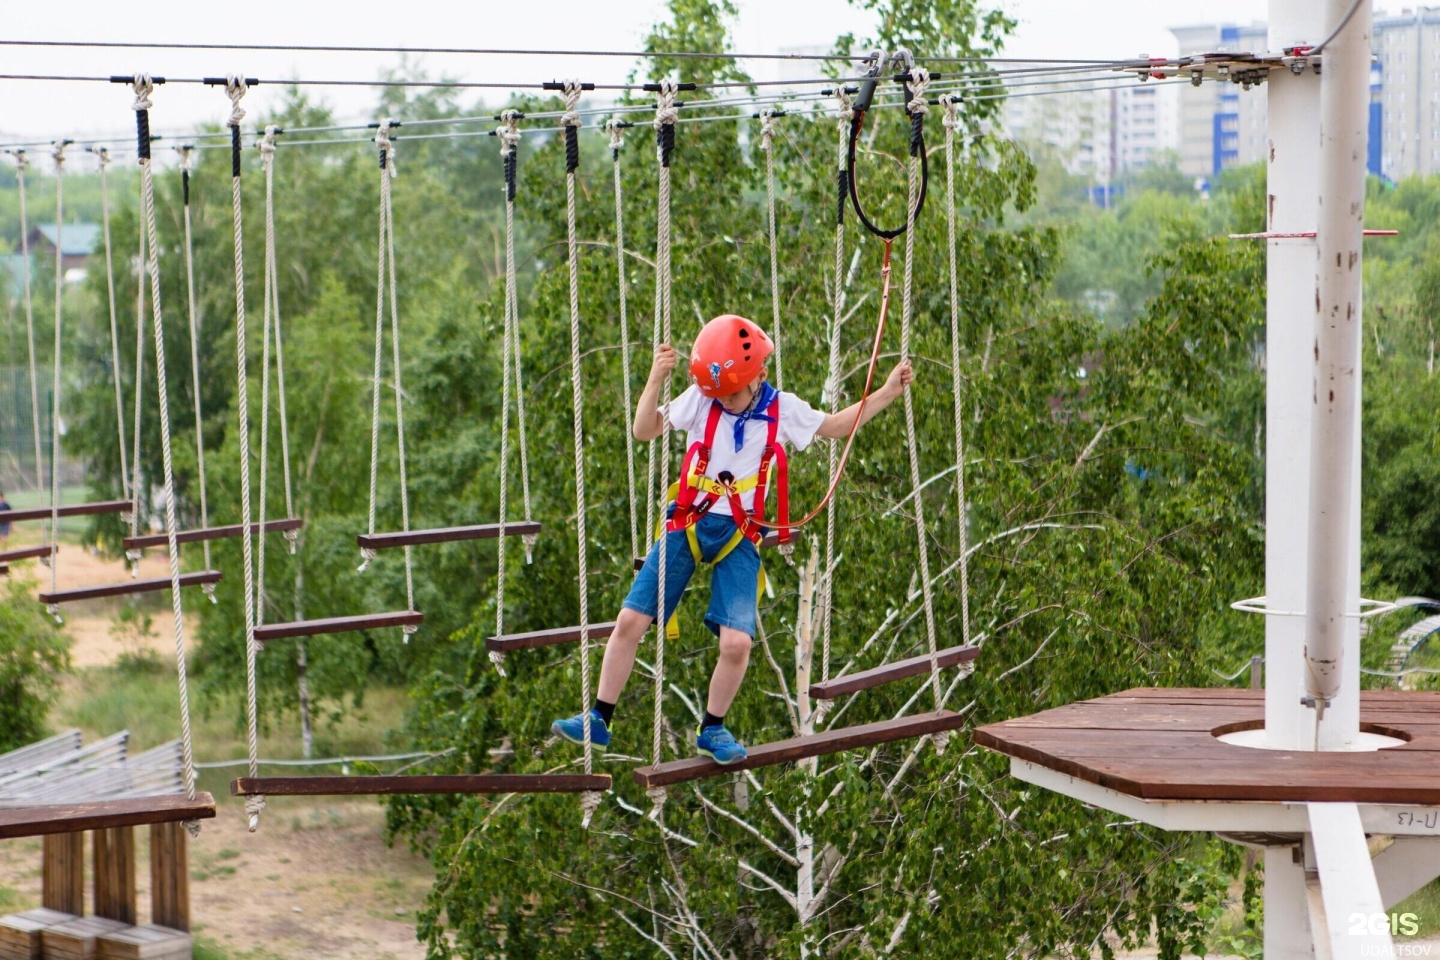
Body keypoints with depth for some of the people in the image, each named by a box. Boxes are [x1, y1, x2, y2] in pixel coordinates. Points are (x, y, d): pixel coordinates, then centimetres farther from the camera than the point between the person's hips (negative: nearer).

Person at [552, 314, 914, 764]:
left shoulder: (783, 409, 1)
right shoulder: (700, 399, -4)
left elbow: (835, 426, 16)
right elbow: (645, 430, -7)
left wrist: (886, 393, 8)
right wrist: (655, 380, -21)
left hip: (739, 536, 0)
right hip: (687, 524, 0)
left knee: (736, 642, -14)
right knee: (630, 621, -6)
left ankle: (712, 729, 11)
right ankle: (599, 719, 8)